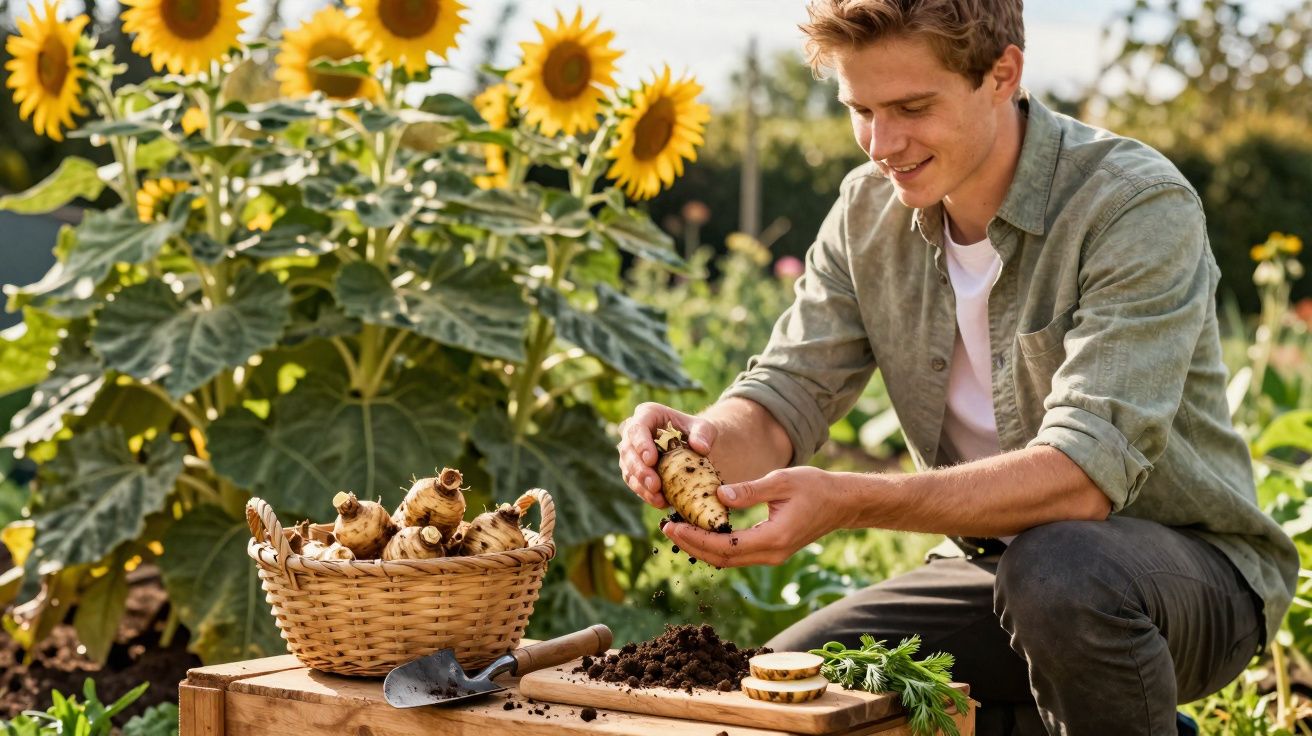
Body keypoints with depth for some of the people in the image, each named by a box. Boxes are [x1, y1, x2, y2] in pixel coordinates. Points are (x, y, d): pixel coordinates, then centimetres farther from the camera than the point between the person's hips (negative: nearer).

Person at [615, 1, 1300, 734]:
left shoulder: (1138, 206, -22)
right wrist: (706, 437, -28)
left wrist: (848, 502, -43)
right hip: (996, 561, 6)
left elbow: (1085, 473, -32)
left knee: (1057, 571, -38)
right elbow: (784, 397, -3)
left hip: (1192, 569, -5)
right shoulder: (869, 210, -1)